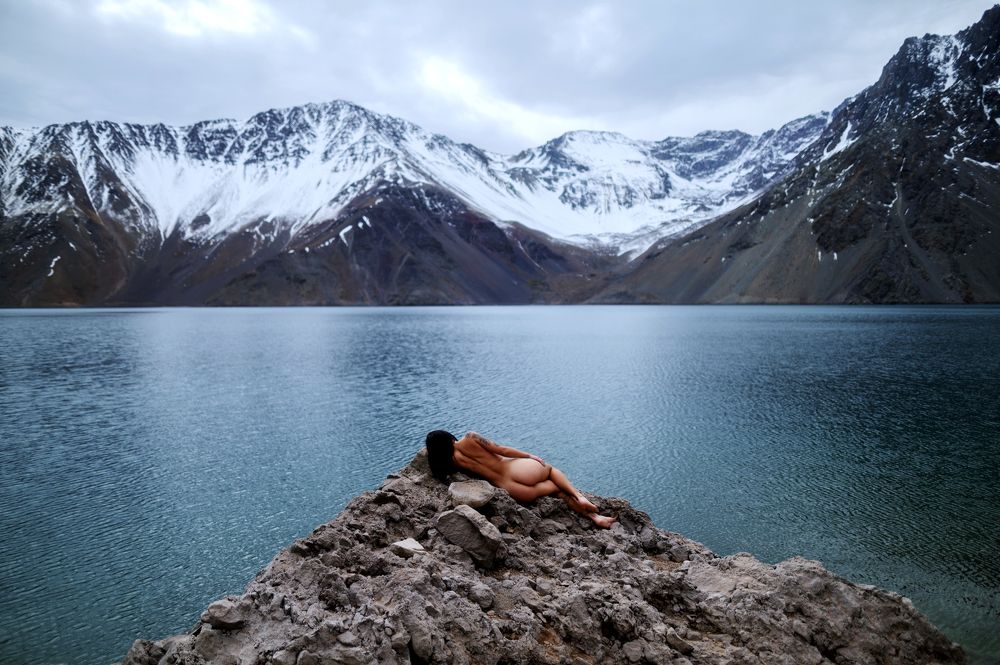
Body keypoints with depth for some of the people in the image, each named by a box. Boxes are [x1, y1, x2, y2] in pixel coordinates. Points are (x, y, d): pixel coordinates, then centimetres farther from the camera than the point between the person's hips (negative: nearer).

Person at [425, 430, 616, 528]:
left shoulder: (453, 461, 1)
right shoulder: (469, 439, -9)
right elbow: (501, 450, -5)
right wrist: (530, 456, 6)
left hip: (507, 487, 3)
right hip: (518, 469, -3)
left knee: (558, 490, 21)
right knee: (551, 470, 28)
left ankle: (595, 517, 11)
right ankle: (580, 497, 5)